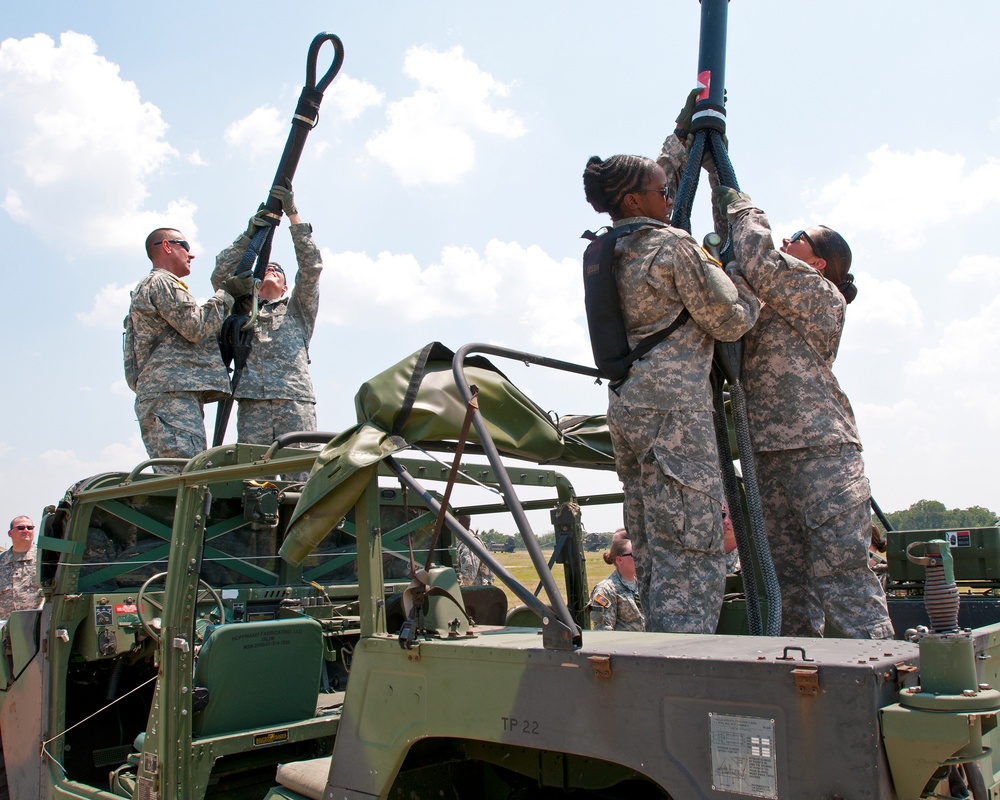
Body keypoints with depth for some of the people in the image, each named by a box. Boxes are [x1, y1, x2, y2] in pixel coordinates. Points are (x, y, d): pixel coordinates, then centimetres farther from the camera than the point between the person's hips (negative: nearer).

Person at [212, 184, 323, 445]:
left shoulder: (298, 309, 26)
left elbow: (311, 266, 15)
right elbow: (220, 275, 15)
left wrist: (293, 215, 12)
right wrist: (249, 235, 11)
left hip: (295, 402, -1)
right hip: (252, 404, 1)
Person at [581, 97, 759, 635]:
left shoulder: (607, 251, 15)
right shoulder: (674, 247, -8)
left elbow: (659, 180, 34)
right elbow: (732, 322, -3)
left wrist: (683, 133, 42)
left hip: (626, 406, 9)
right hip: (675, 407, -9)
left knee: (654, 556, 12)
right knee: (692, 555, -8)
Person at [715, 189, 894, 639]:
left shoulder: (823, 296, 0)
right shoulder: (772, 305, 24)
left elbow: (763, 266, -12)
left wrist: (741, 209, 2)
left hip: (821, 450, -8)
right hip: (770, 454, 8)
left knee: (841, 573, -10)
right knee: (788, 580, 8)